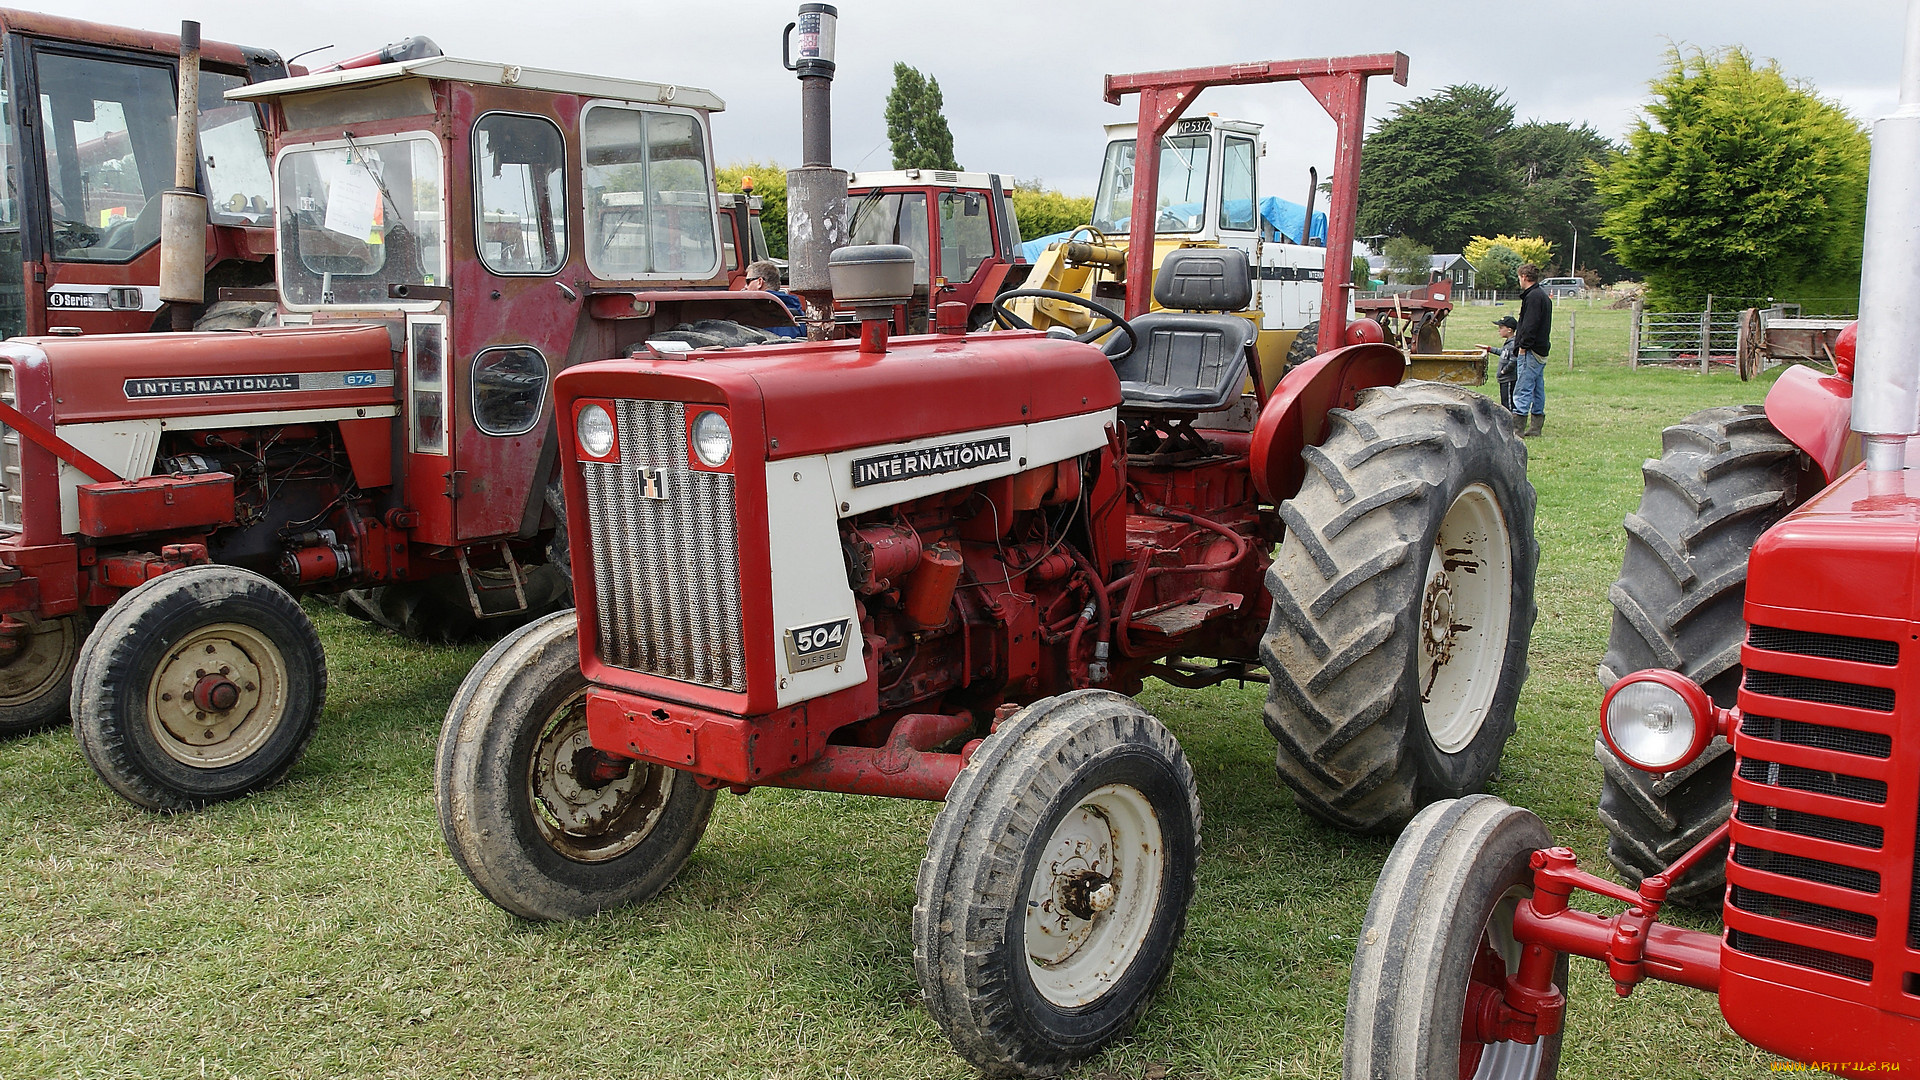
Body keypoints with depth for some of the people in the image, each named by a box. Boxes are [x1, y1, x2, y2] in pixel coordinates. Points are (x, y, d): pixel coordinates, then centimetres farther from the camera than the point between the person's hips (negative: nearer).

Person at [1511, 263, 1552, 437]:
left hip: (1531, 351, -11)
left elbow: (1530, 324, -20)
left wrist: (1523, 345, -18)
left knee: (1523, 389, -13)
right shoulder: (1543, 295, 19)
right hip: (1541, 351, 11)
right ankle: (1536, 426, 16)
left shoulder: (1533, 296, -13)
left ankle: (1517, 428, -17)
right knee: (1538, 389, 12)